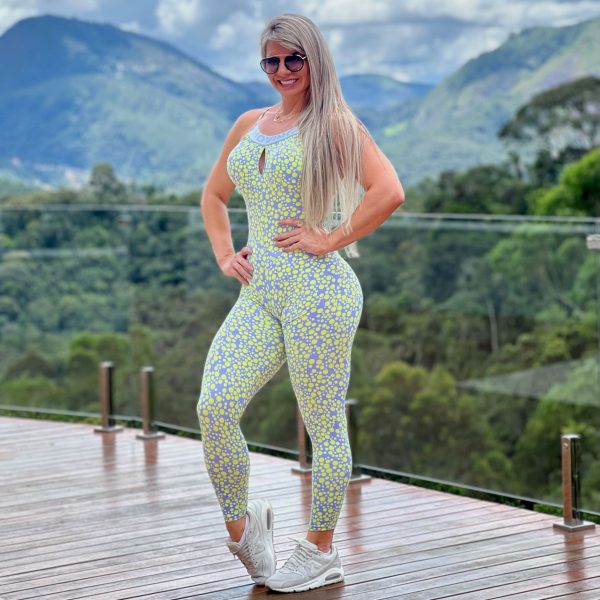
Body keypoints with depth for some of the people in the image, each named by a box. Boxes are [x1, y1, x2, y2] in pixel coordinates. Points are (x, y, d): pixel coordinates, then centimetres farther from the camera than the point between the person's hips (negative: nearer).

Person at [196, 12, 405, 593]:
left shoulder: (334, 123, -3)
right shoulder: (249, 125, 17)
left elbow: (389, 193, -17)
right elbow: (213, 196, 29)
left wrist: (329, 240, -14)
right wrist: (223, 255, 14)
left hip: (316, 287, -6)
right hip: (258, 292, 6)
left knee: (324, 425, 2)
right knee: (214, 407, -10)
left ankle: (321, 552, 16)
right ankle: (241, 524, 10)